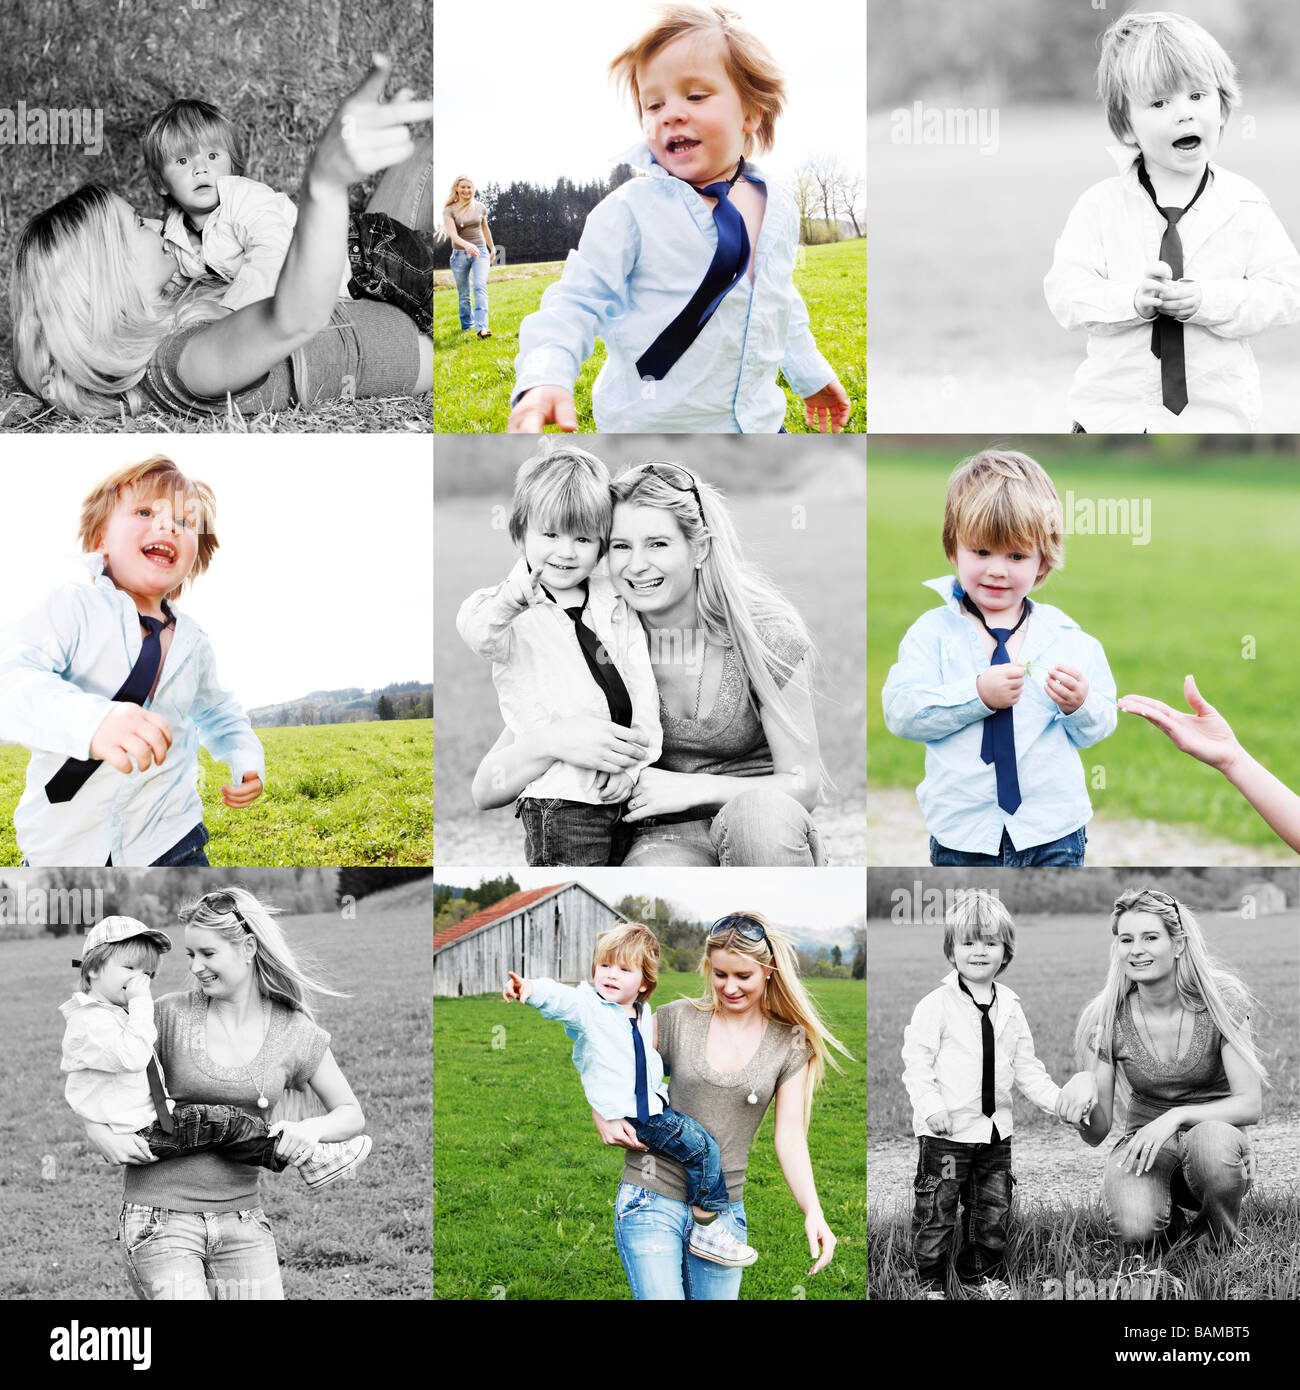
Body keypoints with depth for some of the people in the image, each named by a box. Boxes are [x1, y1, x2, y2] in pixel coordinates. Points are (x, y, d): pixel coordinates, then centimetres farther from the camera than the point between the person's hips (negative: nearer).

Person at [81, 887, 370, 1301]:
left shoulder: (296, 1033, 3)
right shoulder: (170, 1015, -1)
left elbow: (351, 1113, 10)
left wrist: (312, 1128, -12)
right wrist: (98, 1131, -14)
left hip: (242, 1221, 2)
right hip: (160, 1219, -2)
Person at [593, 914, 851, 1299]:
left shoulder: (789, 1046, 3)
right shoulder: (678, 1019, 0)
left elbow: (789, 1137, -1)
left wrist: (814, 1213, -14)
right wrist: (602, 1119, -9)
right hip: (652, 1199, -2)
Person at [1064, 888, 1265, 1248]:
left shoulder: (1221, 999, -11)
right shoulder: (1104, 1019, -7)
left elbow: (1250, 1105, -14)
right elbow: (1096, 1134, -5)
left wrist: (1176, 1117, -29)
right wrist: (1083, 1091, -28)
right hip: (1144, 1146, 0)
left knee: (1210, 1139, -39)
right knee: (1133, 1230, -33)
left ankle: (1216, 1245, -8)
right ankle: (1170, 1222, 5)